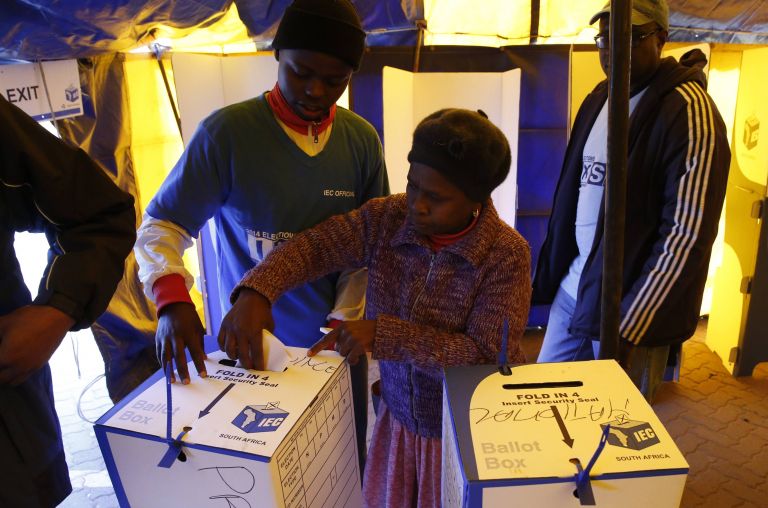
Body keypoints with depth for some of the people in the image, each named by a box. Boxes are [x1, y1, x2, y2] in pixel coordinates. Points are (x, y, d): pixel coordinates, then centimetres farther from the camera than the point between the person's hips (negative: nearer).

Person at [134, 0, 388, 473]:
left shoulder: (362, 140, -4)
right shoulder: (225, 132, -14)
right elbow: (161, 226, -10)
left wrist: (344, 320, -9)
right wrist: (172, 300, -28)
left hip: (338, 342, 3)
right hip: (253, 340, -2)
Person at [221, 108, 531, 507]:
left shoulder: (507, 254, -23)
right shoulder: (386, 219, -11)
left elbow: (488, 354, -26)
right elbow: (314, 245, -13)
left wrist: (384, 334, -32)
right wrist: (255, 292, -32)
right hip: (398, 415, 4)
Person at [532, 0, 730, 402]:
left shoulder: (689, 111, -15)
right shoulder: (598, 98, 7)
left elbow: (688, 234, -19)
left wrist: (628, 329, -20)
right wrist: (548, 274, 9)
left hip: (632, 308, -6)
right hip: (573, 288, 6)